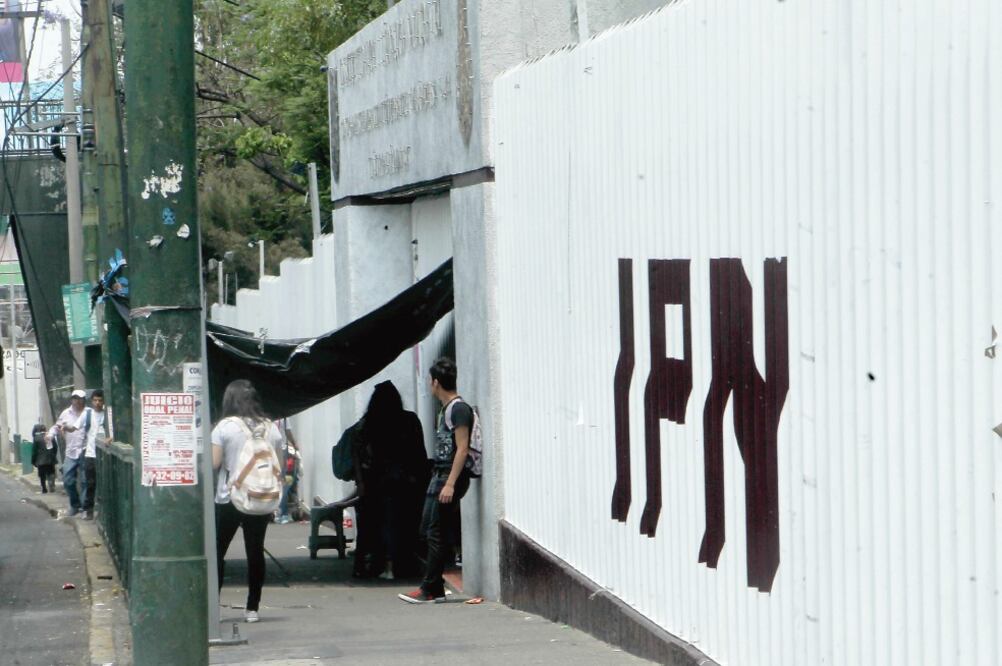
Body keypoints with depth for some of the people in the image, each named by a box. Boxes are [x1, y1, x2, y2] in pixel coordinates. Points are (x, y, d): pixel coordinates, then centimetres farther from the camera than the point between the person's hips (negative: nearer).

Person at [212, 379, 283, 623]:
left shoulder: (224, 427, -8)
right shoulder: (271, 428, 5)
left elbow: (214, 463, -11)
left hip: (229, 499, -3)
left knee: (217, 552, 5)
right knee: (255, 552, 7)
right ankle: (252, 608, 8)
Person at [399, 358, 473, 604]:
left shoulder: (458, 409, -12)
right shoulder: (445, 409, 17)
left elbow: (462, 448, -17)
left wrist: (450, 483, -22)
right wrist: (440, 480, 15)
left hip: (450, 477, -10)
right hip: (439, 475, 10)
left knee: (437, 533, -8)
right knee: (430, 530, 8)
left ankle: (430, 589, -7)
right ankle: (433, 588, 10)